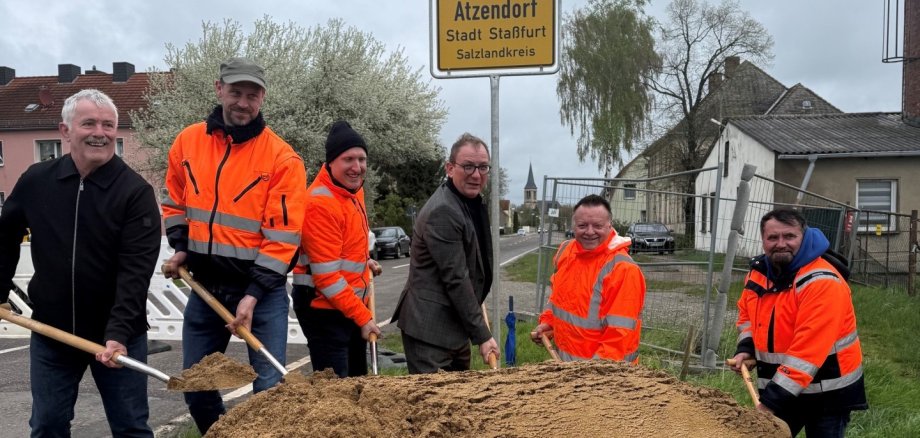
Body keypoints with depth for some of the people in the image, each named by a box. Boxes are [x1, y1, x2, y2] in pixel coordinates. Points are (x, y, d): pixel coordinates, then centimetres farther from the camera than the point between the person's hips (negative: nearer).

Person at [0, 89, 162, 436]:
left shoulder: (135, 191, -13)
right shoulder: (36, 181, -1)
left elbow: (135, 271, -20)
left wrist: (118, 333, -28)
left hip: (119, 336, -3)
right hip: (50, 333, 4)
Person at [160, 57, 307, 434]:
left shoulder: (282, 157, -12)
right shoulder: (188, 142, 2)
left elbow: (282, 238, -14)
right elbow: (175, 203, 17)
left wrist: (253, 295, -19)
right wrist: (181, 248, 2)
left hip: (262, 289, -4)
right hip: (205, 286, 5)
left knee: (270, 389, -2)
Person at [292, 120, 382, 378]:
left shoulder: (354, 189, 6)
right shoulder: (321, 203, -22)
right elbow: (327, 275, -23)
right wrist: (362, 317, -19)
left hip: (353, 304, 9)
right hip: (325, 308, -9)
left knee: (357, 381, 17)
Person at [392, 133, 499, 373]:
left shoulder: (473, 201, 9)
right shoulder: (442, 212, -21)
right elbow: (456, 279, -22)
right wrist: (482, 335, -18)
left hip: (454, 324, 10)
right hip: (429, 328, -10)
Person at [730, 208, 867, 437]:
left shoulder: (822, 282, -24)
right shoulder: (758, 272, 1)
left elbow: (808, 348, -30)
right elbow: (747, 313, 20)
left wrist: (772, 399, -31)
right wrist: (746, 348, 0)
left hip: (828, 392, -7)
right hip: (781, 385, 7)